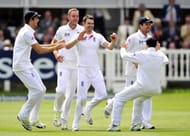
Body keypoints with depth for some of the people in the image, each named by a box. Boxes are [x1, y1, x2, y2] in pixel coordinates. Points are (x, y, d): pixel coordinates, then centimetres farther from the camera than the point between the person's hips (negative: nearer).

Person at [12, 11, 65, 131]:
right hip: (22, 66, -10)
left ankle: (34, 119, 12)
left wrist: (55, 44, 20)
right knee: (37, 90, -13)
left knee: (41, 89, 9)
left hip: (27, 66, 10)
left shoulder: (28, 31, 16)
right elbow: (39, 50, -17)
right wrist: (55, 48, -7)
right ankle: (24, 116, -4)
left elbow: (38, 46, 24)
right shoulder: (27, 32, -16)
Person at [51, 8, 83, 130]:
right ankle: (57, 112, 10)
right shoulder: (62, 30, 1)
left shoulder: (82, 30, 2)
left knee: (71, 94, 3)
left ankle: (64, 120, 12)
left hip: (76, 65, 2)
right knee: (61, 90, -16)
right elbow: (54, 42, 11)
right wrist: (56, 53, -7)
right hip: (64, 64, -2)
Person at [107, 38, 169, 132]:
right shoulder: (160, 56, 7)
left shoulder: (142, 54, -6)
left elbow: (124, 56, 6)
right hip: (155, 89, 6)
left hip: (142, 87, -6)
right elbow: (166, 60, 32)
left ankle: (115, 125, -3)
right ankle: (136, 124, 28)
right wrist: (158, 50, 44)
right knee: (139, 100, 36)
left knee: (119, 98, 8)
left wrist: (123, 48, 27)